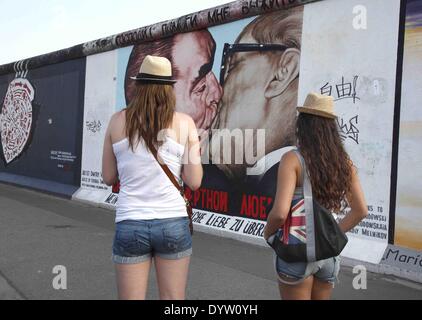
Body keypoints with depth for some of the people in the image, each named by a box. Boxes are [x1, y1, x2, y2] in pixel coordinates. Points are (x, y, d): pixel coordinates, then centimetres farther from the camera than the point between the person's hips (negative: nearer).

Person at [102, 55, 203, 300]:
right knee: (173, 299, 14)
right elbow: (194, 181, -3)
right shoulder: (184, 122, -3)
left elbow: (109, 178, 9)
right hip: (173, 222, -1)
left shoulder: (118, 121, 1)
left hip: (130, 225, 1)